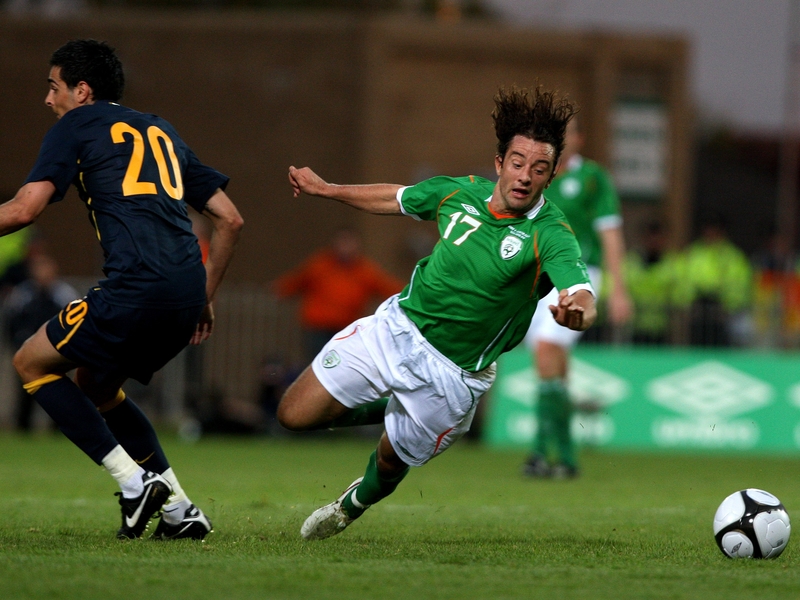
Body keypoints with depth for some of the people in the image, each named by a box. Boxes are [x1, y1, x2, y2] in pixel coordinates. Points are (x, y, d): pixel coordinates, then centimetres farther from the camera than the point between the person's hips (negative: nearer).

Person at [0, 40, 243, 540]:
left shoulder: (77, 125, 8)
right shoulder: (160, 131, 27)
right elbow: (230, 219, 24)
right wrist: (206, 296, 29)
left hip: (137, 285, -8)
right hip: (187, 287, 8)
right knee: (95, 383, 26)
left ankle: (134, 481, -1)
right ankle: (180, 509, 18)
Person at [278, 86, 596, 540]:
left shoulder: (551, 235, -22)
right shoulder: (461, 192, -6)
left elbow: (582, 294, -39)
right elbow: (394, 199, 14)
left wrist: (578, 310, -64)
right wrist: (325, 189, 23)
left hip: (451, 374, -4)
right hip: (396, 327, 4)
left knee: (391, 461, 14)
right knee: (294, 415, 2)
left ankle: (357, 503, 51)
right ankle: (387, 410, 29)